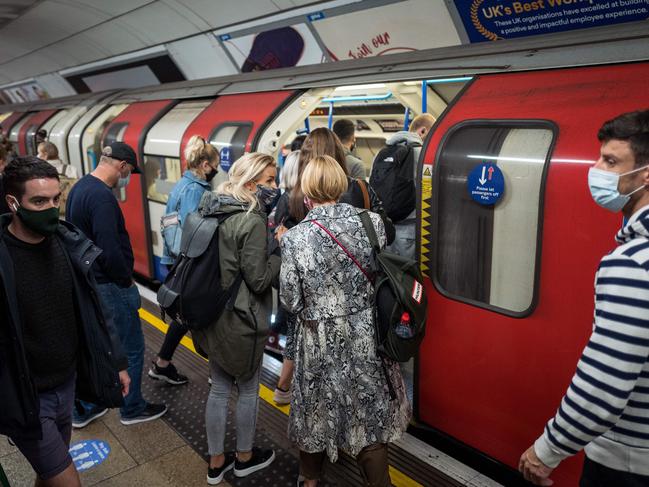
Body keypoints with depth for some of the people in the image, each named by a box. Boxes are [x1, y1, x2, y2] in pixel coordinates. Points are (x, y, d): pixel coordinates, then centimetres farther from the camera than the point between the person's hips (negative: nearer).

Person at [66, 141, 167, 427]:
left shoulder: (80, 187, 8)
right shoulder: (102, 197, -24)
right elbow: (110, 251, -29)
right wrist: (127, 280, -12)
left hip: (86, 282, 10)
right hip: (108, 286, -10)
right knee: (131, 349, 7)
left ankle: (82, 410, 33)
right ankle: (132, 409, 22)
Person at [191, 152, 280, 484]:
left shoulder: (215, 211, 4)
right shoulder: (252, 221, -21)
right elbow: (259, 279, -21)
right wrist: (282, 250, -11)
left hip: (213, 315, 8)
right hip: (241, 320, -7)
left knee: (219, 388, 18)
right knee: (248, 389, 14)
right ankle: (245, 457, 35)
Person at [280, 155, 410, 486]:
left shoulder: (294, 239, -16)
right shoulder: (373, 223, -11)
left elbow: (291, 302, -10)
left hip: (319, 340, -1)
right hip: (365, 335, 1)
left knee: (317, 408, 21)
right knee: (369, 410, 18)